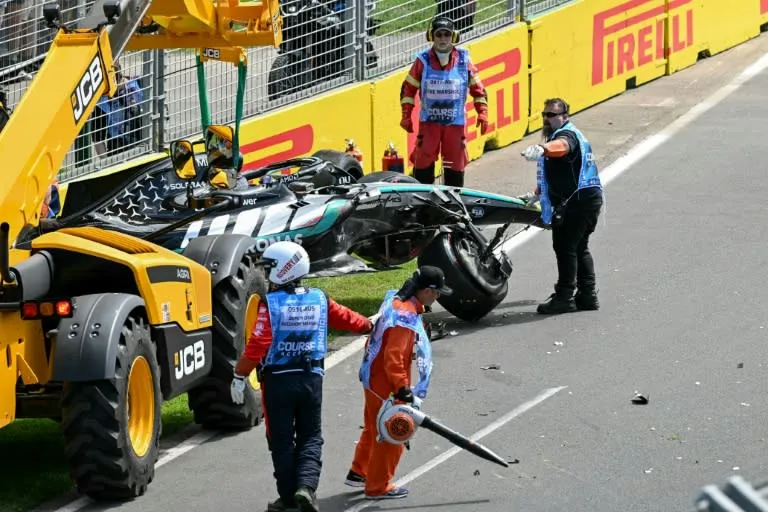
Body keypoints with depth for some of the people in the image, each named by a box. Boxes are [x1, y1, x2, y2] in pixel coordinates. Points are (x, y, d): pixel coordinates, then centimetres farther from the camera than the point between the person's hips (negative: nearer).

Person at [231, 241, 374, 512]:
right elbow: (345, 318, 17)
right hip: (312, 378, 3)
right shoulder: (319, 300, 1)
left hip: (278, 380, -3)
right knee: (310, 437, 13)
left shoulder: (270, 303, -13)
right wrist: (369, 325, 37)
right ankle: (306, 485, -8)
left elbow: (258, 344, -17)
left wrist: (240, 376, -9)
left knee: (282, 440, 8)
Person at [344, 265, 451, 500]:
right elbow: (394, 357, -30)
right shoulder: (406, 317, -27)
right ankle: (378, 486, 16)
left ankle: (359, 473, 40)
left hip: (373, 376, 10)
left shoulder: (395, 299, 3)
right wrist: (402, 388, -27)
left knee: (374, 427, 25)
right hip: (386, 384, -10)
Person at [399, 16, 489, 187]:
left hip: (455, 122, 1)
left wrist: (482, 112, 0)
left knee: (456, 165, 4)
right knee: (423, 164, -7)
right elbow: (408, 88, 6)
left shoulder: (463, 60, 2)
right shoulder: (423, 61, -1)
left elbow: (477, 87, 8)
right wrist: (406, 115, 2)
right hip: (429, 121, -1)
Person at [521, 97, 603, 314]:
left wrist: (542, 148, -59)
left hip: (577, 200, -11)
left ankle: (565, 297, -8)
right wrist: (537, 193, 43)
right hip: (591, 197, 11)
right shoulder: (574, 134, 25)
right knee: (579, 247, 18)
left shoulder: (567, 134, -10)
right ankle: (587, 295, 21)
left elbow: (561, 145, -39)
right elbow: (557, 175, 38)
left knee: (565, 246, -9)